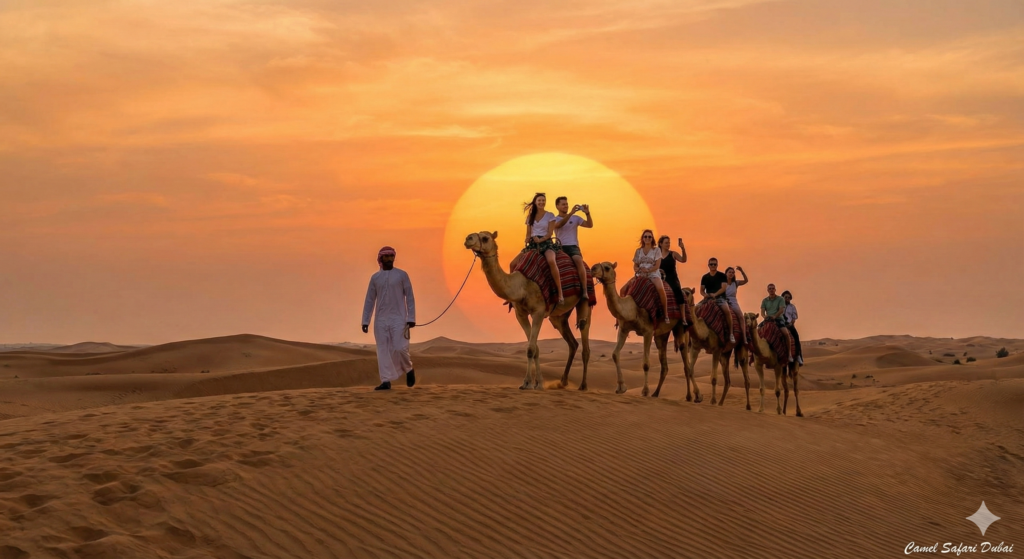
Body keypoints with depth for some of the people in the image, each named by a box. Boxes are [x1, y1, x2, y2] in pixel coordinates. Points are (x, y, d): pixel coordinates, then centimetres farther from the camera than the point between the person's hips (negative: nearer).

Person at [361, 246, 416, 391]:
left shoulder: (402, 275, 1)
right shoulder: (375, 277, 8)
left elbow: (410, 298, -1)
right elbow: (369, 300, 10)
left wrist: (411, 318, -10)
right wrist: (365, 321, 3)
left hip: (398, 319, -3)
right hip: (380, 320, 3)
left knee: (400, 348, -12)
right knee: (383, 350, -2)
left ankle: (409, 369, 16)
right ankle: (386, 381, -2)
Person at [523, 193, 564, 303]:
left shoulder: (550, 215, 4)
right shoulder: (530, 217, 15)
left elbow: (550, 233, -3)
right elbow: (528, 234, 17)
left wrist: (540, 240, -19)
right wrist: (527, 239, -6)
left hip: (546, 242, -5)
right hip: (532, 244, 5)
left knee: (551, 261, -37)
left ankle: (560, 293, -35)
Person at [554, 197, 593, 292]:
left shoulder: (575, 218, 14)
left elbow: (590, 225, 2)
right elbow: (559, 224, -15)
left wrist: (587, 213, -16)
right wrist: (571, 213, -25)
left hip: (573, 246, 0)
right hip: (560, 247, 0)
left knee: (579, 260, -33)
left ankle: (585, 291, -35)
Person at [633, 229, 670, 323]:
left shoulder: (656, 250, 4)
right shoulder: (638, 251, 14)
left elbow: (657, 266, -4)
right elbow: (635, 266, 13)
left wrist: (647, 270, -21)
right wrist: (639, 269, -11)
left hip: (653, 274, -4)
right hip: (641, 275, 4)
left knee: (661, 288, -35)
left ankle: (666, 314, -24)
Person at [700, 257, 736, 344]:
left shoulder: (722, 276, 5)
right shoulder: (705, 277, 15)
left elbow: (723, 288, -7)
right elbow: (701, 290, 13)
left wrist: (715, 294, -23)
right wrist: (705, 294, -12)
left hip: (720, 297, -3)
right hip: (708, 299, 3)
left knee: (727, 310, -32)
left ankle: (731, 333, -26)